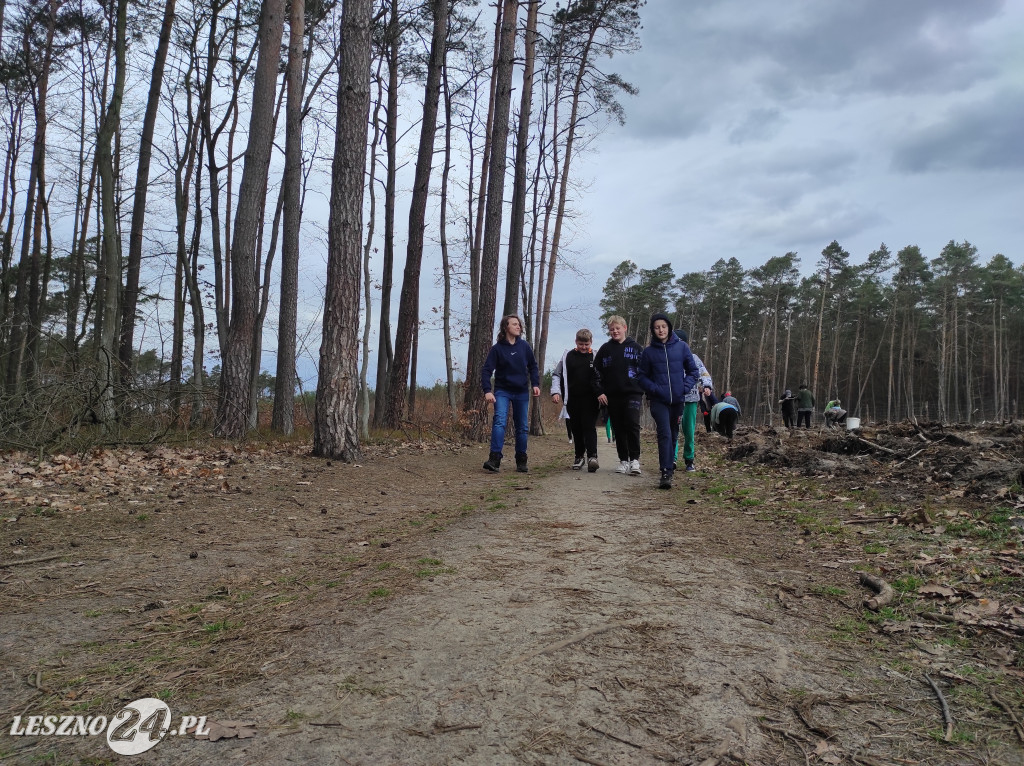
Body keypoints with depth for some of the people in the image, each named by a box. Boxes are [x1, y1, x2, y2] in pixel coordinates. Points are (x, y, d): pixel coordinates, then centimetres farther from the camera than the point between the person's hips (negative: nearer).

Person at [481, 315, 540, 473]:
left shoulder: (524, 346, 3)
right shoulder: (497, 348, -6)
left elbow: (533, 366, 12)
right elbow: (486, 370, -9)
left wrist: (535, 384, -1)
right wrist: (487, 391, -20)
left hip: (522, 392, 3)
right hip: (502, 391, -3)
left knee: (523, 427, 8)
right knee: (499, 421, -21)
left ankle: (521, 461, 19)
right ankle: (495, 459, -25)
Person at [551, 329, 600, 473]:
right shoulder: (568, 356, 5)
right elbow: (556, 375, 11)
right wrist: (555, 391, -1)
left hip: (590, 400, -2)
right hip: (572, 400, 2)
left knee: (589, 427, -12)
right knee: (576, 429, 8)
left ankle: (592, 456, -17)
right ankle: (579, 456, 20)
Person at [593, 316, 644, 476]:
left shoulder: (635, 347, 6)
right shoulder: (605, 349, 9)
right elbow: (596, 372, 11)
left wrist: (642, 390, -3)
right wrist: (599, 392, 2)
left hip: (633, 394, -2)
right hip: (612, 396, 3)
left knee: (633, 425, -15)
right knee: (618, 429, 6)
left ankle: (634, 459, -7)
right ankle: (623, 460, 14)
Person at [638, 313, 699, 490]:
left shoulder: (682, 347, 3)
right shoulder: (649, 351, 2)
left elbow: (693, 371, 9)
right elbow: (643, 376, 9)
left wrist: (685, 387, -7)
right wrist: (654, 389, -9)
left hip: (678, 400, 2)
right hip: (659, 401, -2)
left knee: (673, 435, 13)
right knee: (665, 434, -15)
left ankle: (668, 466, 30)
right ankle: (666, 473, -16)